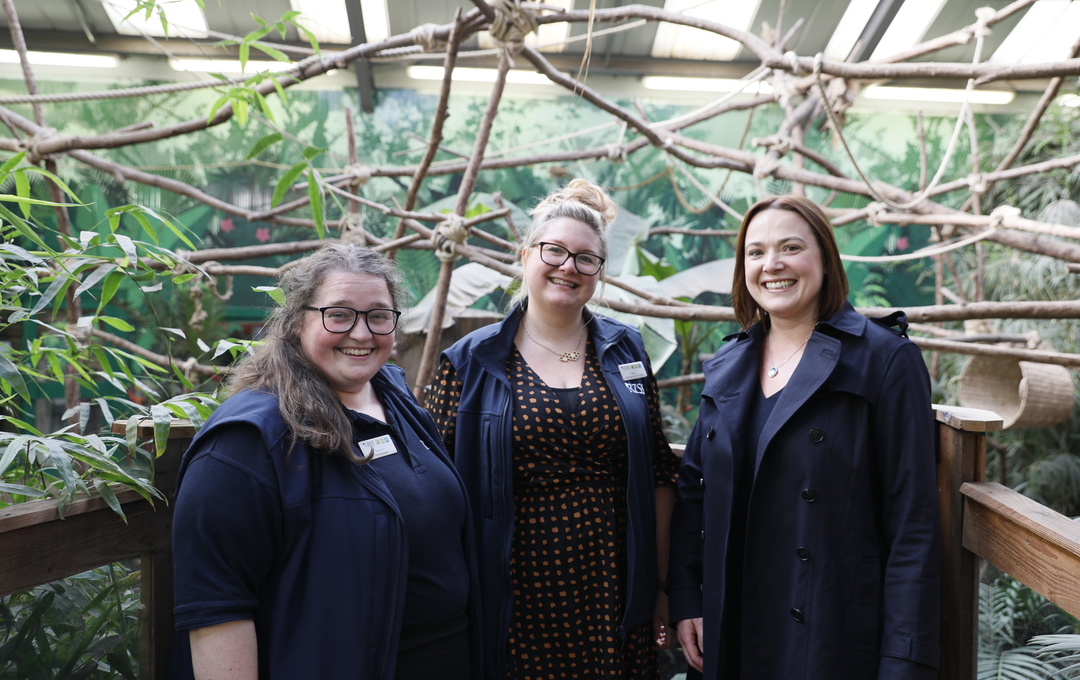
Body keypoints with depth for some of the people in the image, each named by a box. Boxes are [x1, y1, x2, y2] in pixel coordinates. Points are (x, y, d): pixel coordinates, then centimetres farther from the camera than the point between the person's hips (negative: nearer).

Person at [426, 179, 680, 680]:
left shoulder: (625, 351, 5)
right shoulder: (471, 362, -2)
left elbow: (658, 475, 8)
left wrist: (663, 587, 6)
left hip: (613, 599, 2)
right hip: (515, 603, -2)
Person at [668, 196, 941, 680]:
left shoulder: (885, 360, -10)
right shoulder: (727, 367, 5)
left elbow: (913, 523, -12)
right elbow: (693, 489, 9)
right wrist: (684, 599, 2)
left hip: (839, 637, -4)